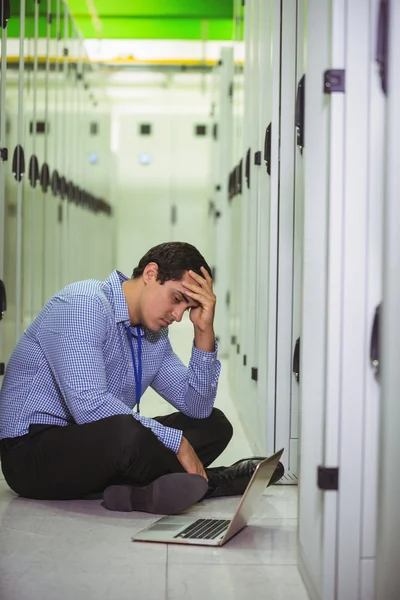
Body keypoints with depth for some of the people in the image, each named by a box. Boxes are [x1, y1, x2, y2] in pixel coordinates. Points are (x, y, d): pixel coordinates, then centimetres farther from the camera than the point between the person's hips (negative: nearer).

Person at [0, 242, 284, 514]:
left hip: (104, 450, 9)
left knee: (214, 424, 5)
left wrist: (204, 332, -6)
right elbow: (89, 405, -30)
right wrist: (177, 442, -25)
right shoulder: (84, 304, -20)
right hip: (33, 449, -9)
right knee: (126, 434, -37)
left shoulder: (154, 336, 8)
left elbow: (197, 408, 6)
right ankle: (209, 482, -12)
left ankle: (141, 491, -17)